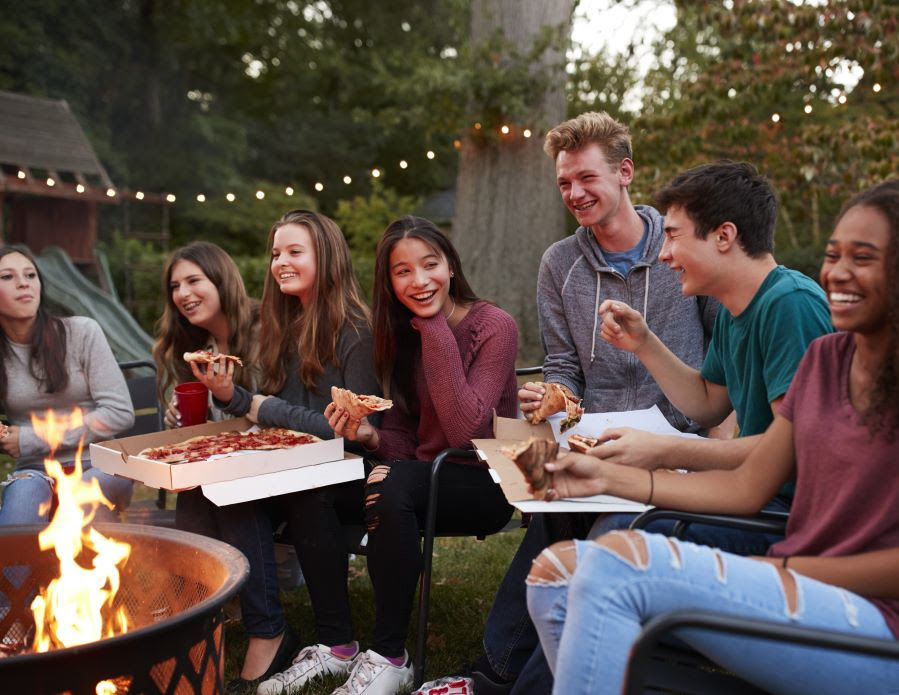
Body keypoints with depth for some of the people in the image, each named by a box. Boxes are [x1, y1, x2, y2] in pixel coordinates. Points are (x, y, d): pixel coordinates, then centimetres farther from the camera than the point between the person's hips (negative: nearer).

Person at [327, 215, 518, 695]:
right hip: (423, 481, 6)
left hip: (484, 485, -5)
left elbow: (465, 430, -24)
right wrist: (369, 436, -18)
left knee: (392, 485, -34)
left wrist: (436, 331, -22)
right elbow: (406, 445, 5)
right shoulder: (401, 335, 5)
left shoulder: (493, 326, -12)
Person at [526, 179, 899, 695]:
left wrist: (783, 568, -13)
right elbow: (746, 487, 12)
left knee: (619, 560, -27)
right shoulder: (825, 358, 13)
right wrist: (608, 476, 6)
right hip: (795, 589, 7)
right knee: (555, 573, -7)